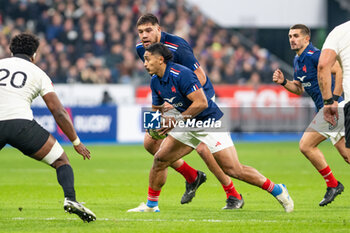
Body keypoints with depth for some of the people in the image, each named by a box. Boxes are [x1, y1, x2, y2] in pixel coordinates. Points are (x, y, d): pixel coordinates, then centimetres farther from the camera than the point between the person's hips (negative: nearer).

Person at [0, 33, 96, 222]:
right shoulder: (38, 73, 15)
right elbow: (58, 112, 11)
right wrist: (76, 143, 18)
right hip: (21, 122, -2)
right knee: (61, 161, 12)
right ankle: (70, 198, -13)